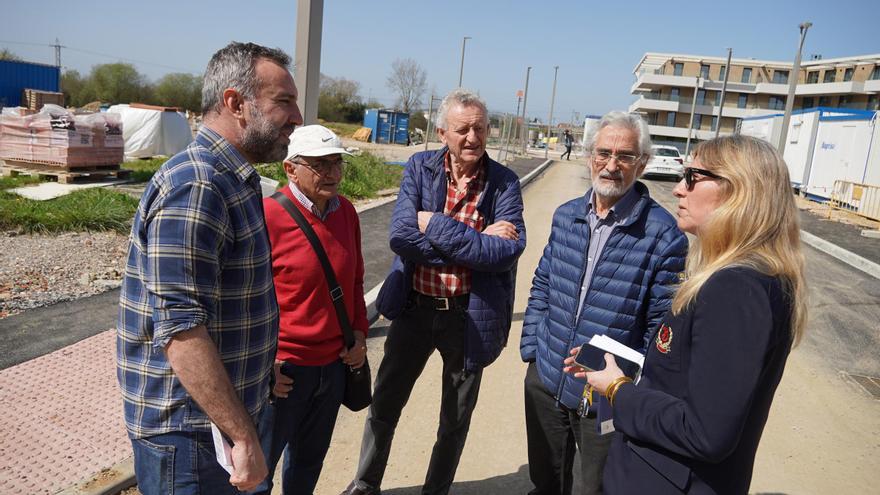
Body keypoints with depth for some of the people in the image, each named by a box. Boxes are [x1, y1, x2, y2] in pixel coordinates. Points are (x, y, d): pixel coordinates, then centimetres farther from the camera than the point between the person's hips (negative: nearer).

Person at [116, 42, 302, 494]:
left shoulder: (230, 180, 7)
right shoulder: (194, 186, -24)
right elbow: (180, 330, -29)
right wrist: (244, 437, -25)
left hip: (227, 412, 9)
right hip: (189, 433, -9)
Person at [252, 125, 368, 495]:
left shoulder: (346, 212, 2)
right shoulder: (268, 215, -18)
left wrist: (359, 332, 6)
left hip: (334, 362, 6)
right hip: (282, 368, -6)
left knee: (310, 458, 24)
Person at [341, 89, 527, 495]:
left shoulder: (503, 182, -8)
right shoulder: (419, 167, -5)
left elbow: (509, 250, -21)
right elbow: (401, 236, -18)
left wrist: (436, 226, -22)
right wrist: (478, 240, -22)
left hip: (470, 314, -1)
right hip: (415, 307, 1)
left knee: (455, 419, 17)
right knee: (384, 403, 18)